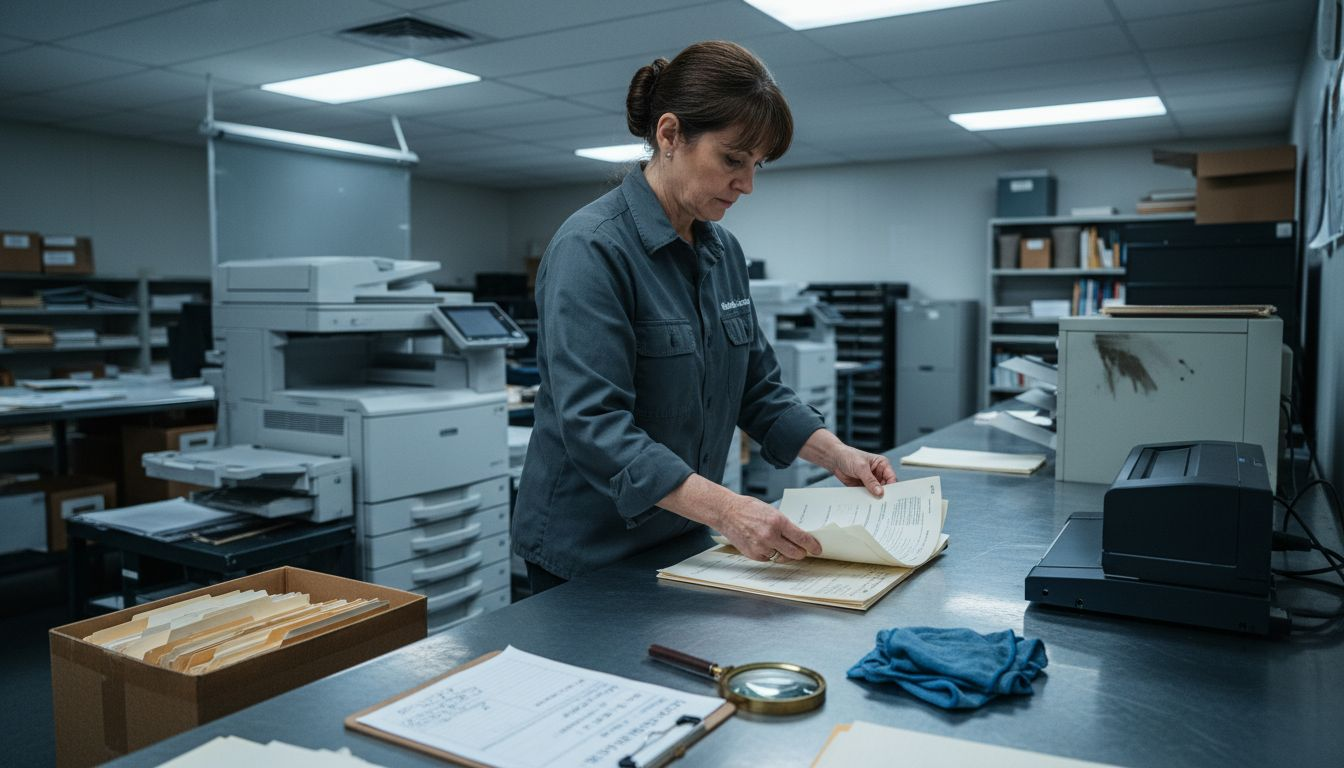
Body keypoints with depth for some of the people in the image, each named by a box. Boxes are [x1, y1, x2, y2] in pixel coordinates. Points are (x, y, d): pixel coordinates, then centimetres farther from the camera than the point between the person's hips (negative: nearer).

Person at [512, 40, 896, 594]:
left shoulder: (724, 251, 3)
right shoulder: (591, 249, -20)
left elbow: (757, 387, 10)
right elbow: (593, 424, -29)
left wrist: (837, 456, -4)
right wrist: (724, 508, -37)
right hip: (588, 554, -7)